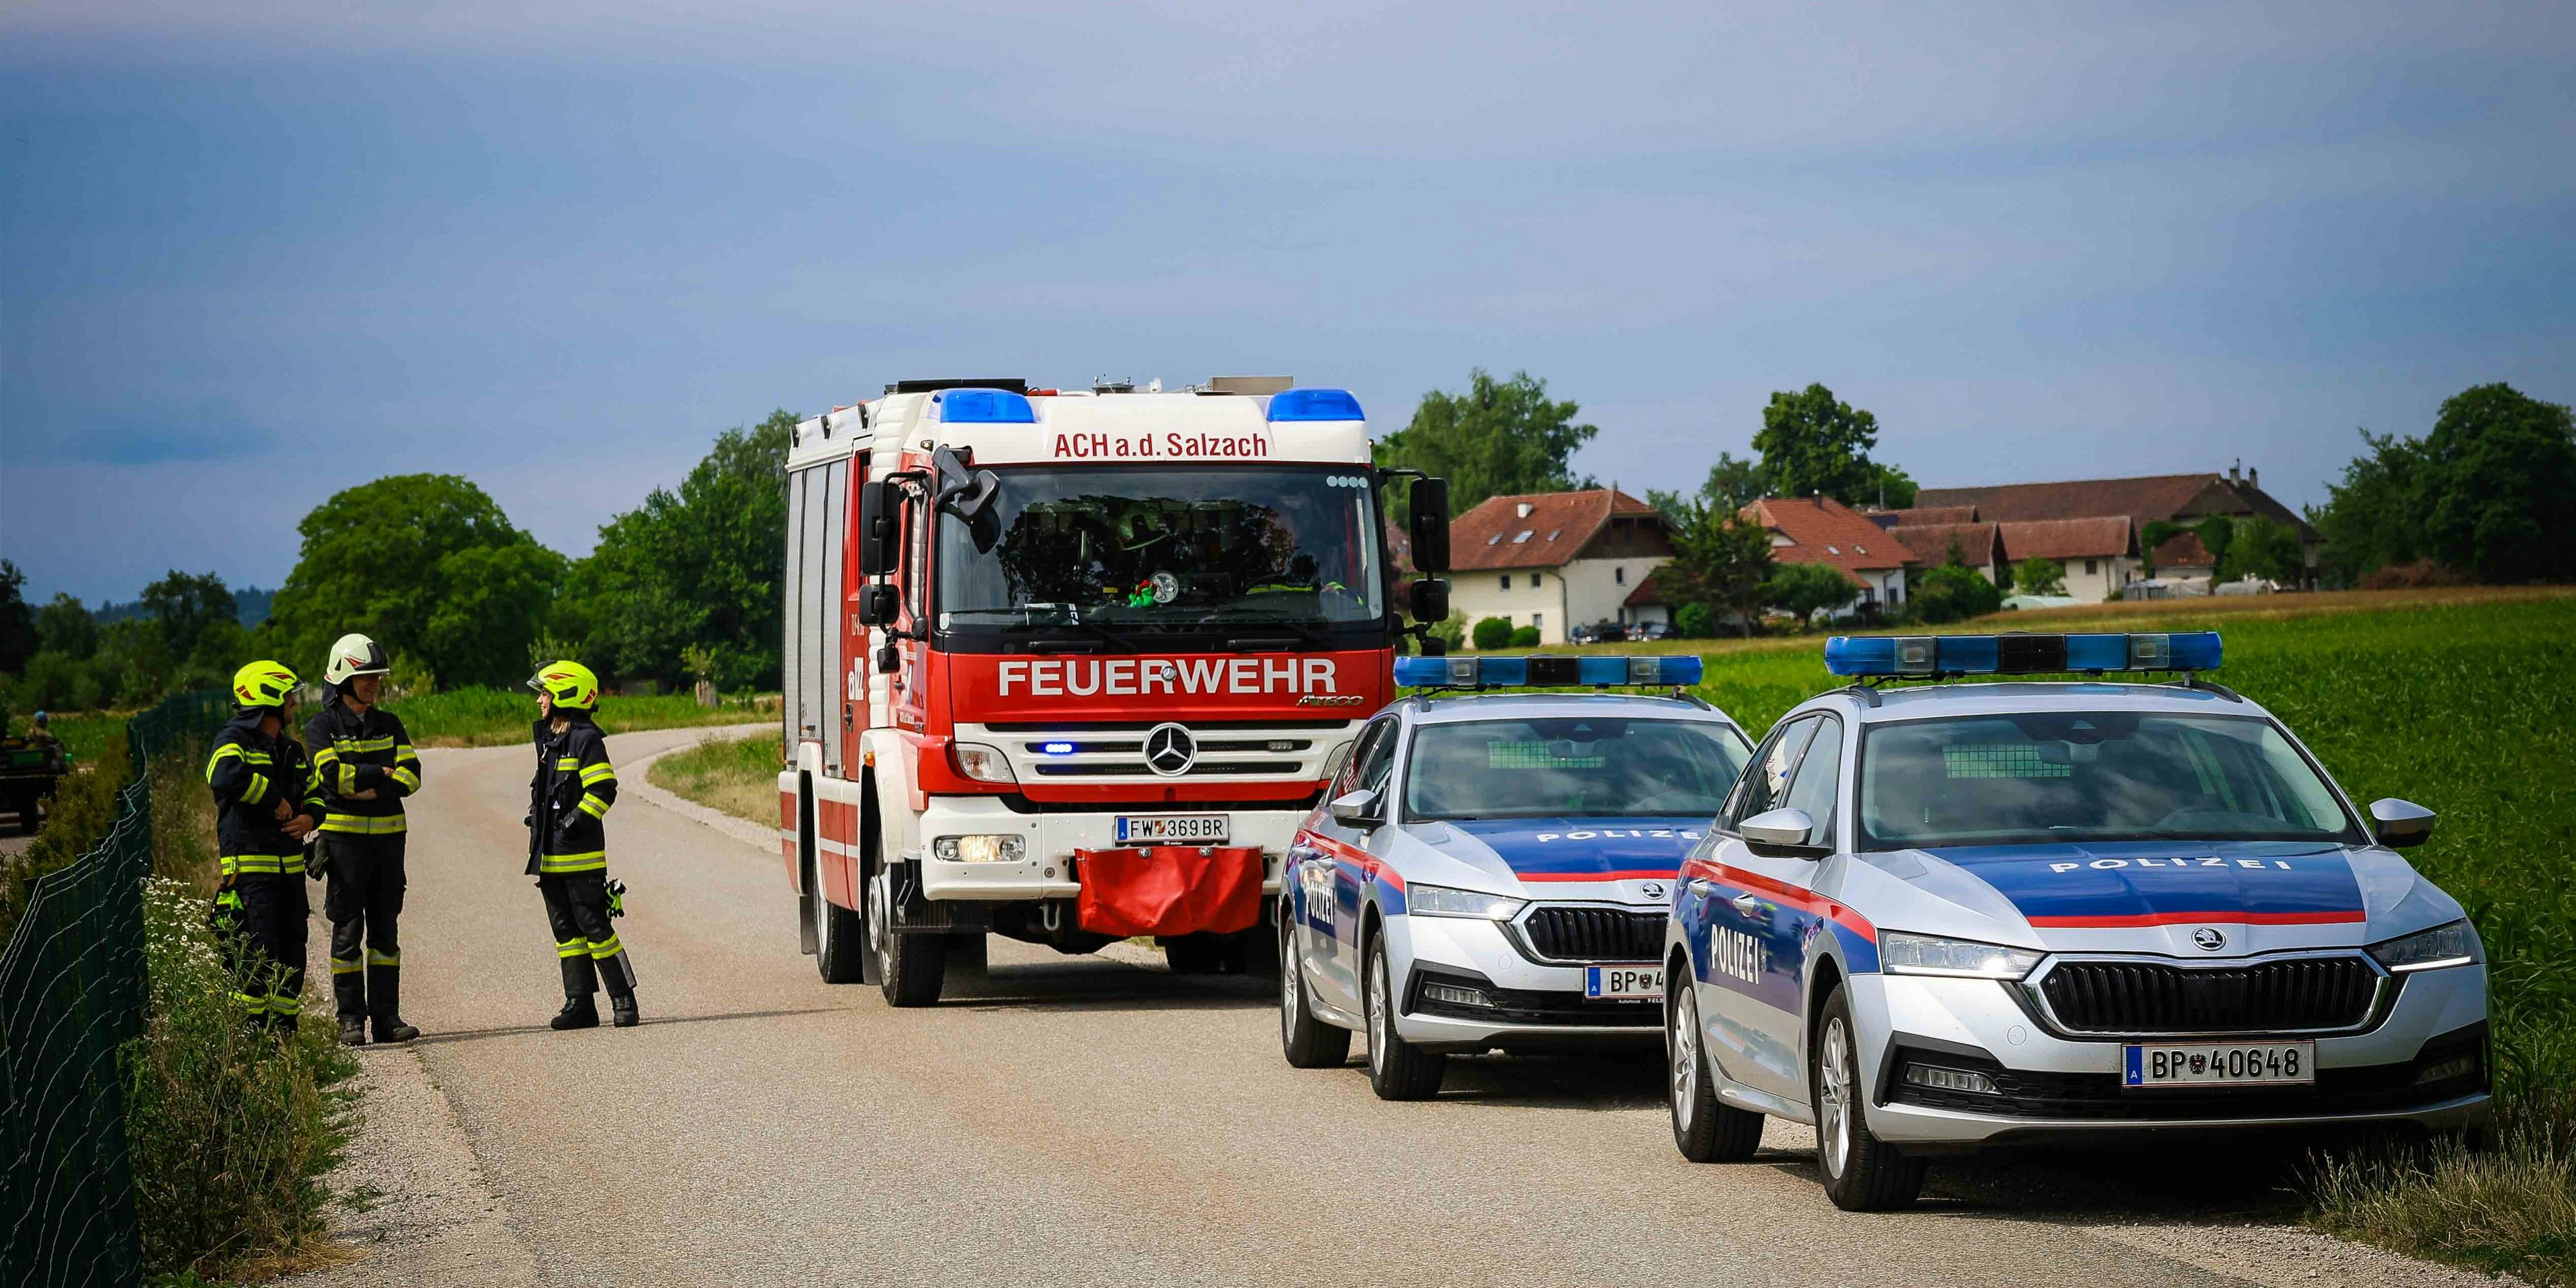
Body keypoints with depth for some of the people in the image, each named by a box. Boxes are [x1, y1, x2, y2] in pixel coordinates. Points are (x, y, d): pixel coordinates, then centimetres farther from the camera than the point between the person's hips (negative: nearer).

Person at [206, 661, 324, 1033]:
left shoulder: (292, 750, 19)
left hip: (291, 866, 8)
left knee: (291, 955, 7)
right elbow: (226, 777, -27)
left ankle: (285, 1030, 15)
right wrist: (276, 800, -19)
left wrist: (309, 817, 4)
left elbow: (315, 792, 28)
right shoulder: (235, 741, -6)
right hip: (250, 864, -8)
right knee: (257, 954, -11)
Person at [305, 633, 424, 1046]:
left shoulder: (390, 725, 13)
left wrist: (369, 791, -13)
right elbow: (332, 776, -15)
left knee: (385, 929, 6)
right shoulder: (322, 727, 0)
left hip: (388, 836, 4)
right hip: (345, 836, -4)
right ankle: (351, 1019, 0)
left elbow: (411, 775, 1)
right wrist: (381, 773, -7)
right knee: (348, 930, -3)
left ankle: (386, 1016, 9)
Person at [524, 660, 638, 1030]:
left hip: (581, 855, -9)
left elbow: (603, 790, -18)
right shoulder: (549, 738, 16)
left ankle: (624, 1001, -3)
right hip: (551, 855, 9)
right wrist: (536, 817, 15)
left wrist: (576, 820, -21)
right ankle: (579, 1005, 12)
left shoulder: (586, 740, -12)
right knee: (566, 928, 9)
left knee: (593, 925, -8)